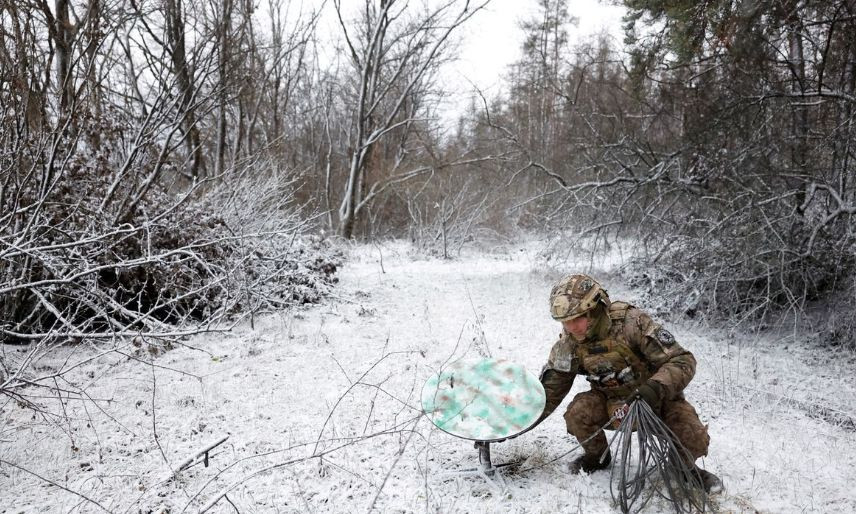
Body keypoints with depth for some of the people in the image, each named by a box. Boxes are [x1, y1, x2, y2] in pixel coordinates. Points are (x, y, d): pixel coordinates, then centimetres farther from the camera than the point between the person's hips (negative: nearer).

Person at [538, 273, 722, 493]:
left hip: (656, 398, -2)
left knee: (693, 440, -25)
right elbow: (550, 389, -5)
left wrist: (655, 388, -45)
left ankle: (686, 467, 13)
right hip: (612, 401, 3)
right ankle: (597, 457, 7)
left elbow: (682, 361, -28)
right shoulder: (568, 344, -15)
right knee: (577, 413, -25)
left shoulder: (632, 323, -29)